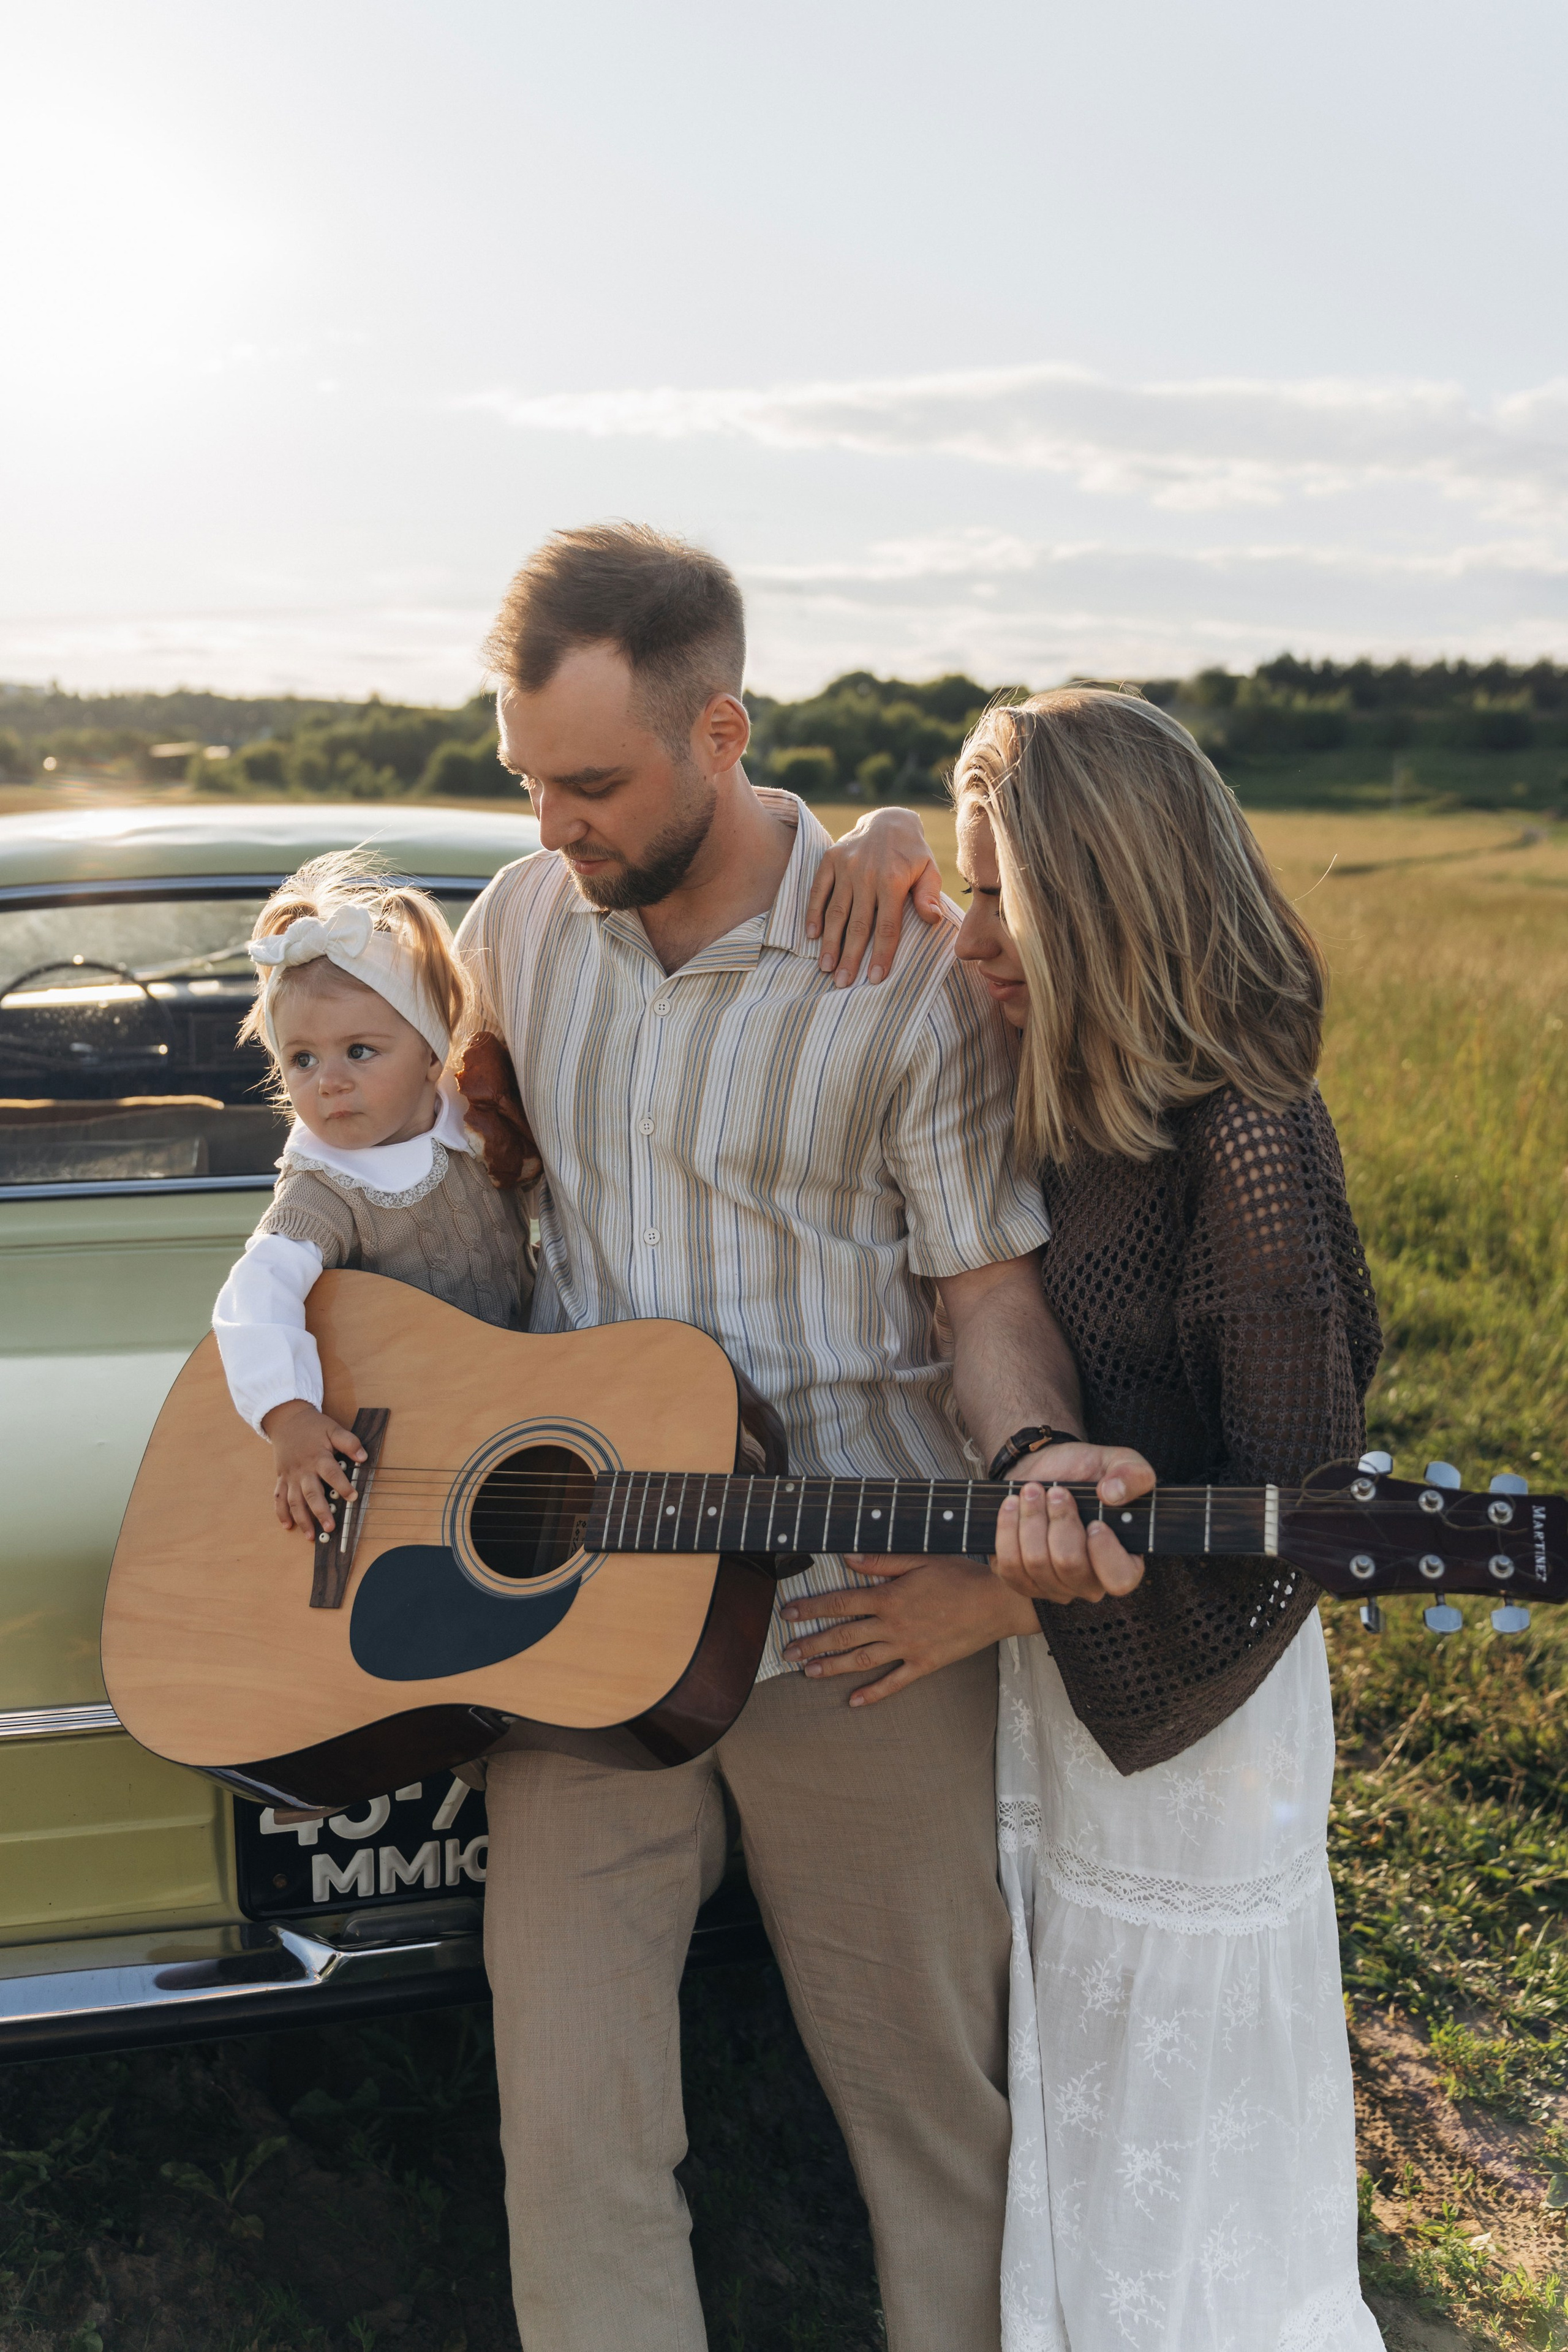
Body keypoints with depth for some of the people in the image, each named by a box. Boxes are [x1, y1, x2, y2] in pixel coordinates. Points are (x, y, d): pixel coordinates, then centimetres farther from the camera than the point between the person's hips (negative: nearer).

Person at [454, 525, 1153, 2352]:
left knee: (934, 2095, 13)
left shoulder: (906, 969, -8)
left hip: (866, 1625, -3)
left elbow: (994, 1287, -5)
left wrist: (1038, 1463, -26)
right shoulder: (516, 924, 5)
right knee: (570, 2120, 4)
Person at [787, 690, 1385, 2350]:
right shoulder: (1054, 1082, -2)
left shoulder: (1249, 1139, -25)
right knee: (1059, 2100, 24)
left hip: (1184, 1689, -7)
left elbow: (1296, 1504, -23)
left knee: (1173, 2130, 12)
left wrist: (995, 1595, -22)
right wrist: (892, 842, -7)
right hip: (1040, 1671, 8)